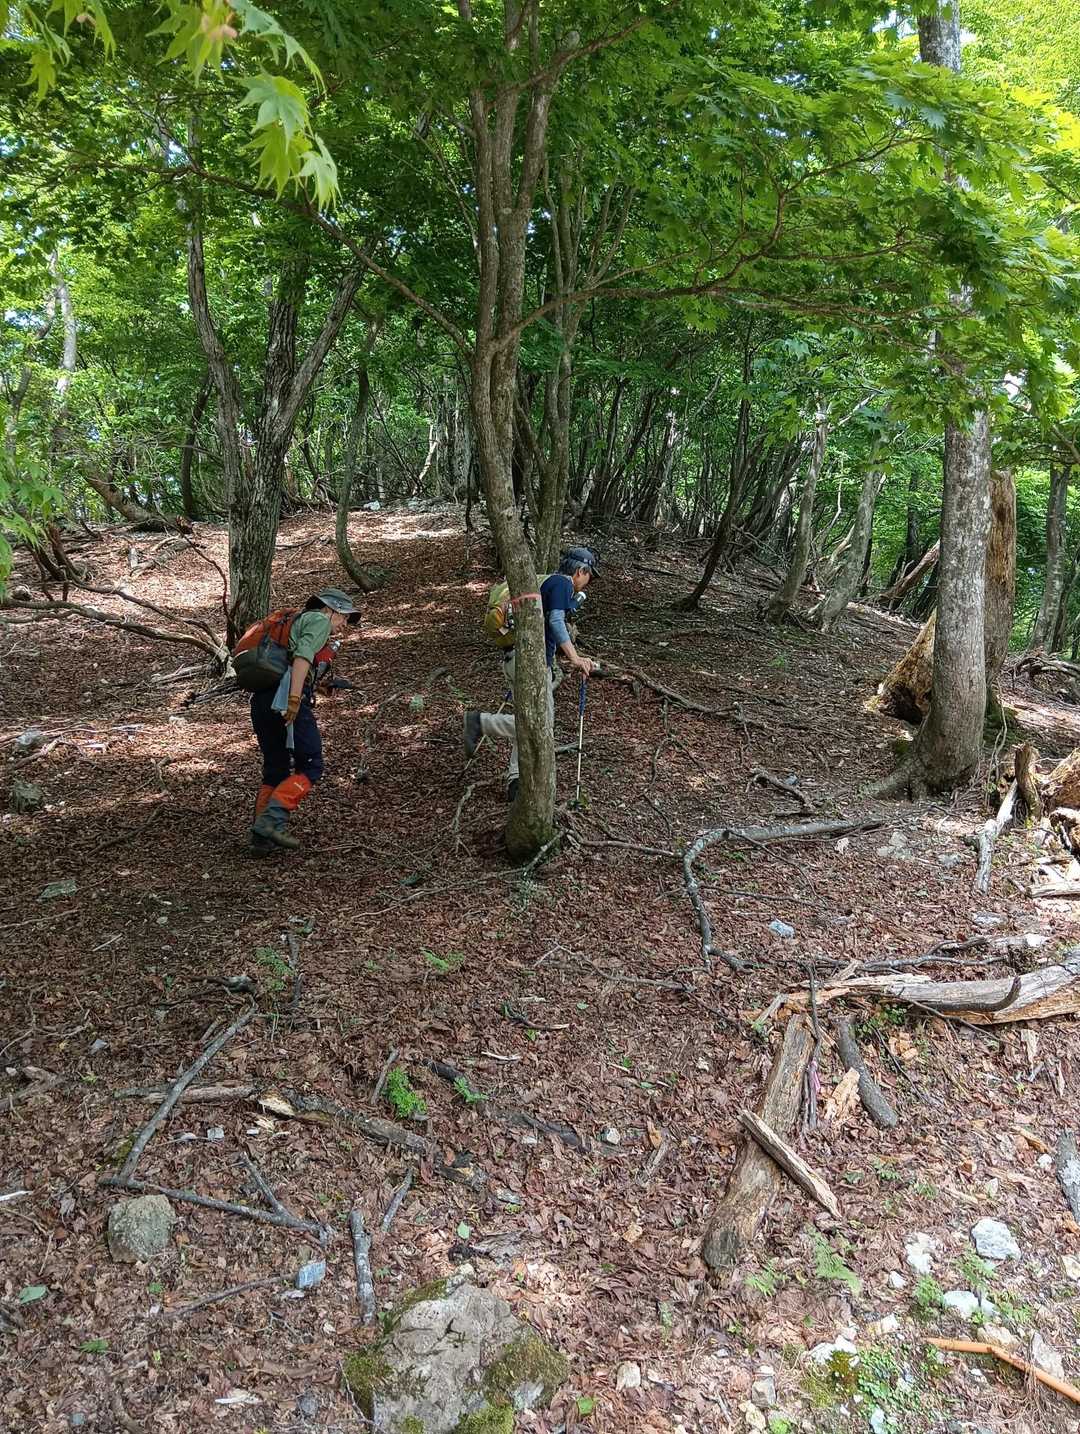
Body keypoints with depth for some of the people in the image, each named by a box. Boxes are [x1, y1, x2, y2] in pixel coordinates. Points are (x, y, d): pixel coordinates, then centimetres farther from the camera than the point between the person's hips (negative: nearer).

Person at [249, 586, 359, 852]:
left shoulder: (295, 622, 33)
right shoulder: (318, 619, 6)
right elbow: (303, 656, -13)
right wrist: (295, 697, -23)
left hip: (261, 699, 9)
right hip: (286, 698, -9)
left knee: (275, 770, 14)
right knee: (310, 767, -5)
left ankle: (261, 836, 11)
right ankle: (273, 820, -16)